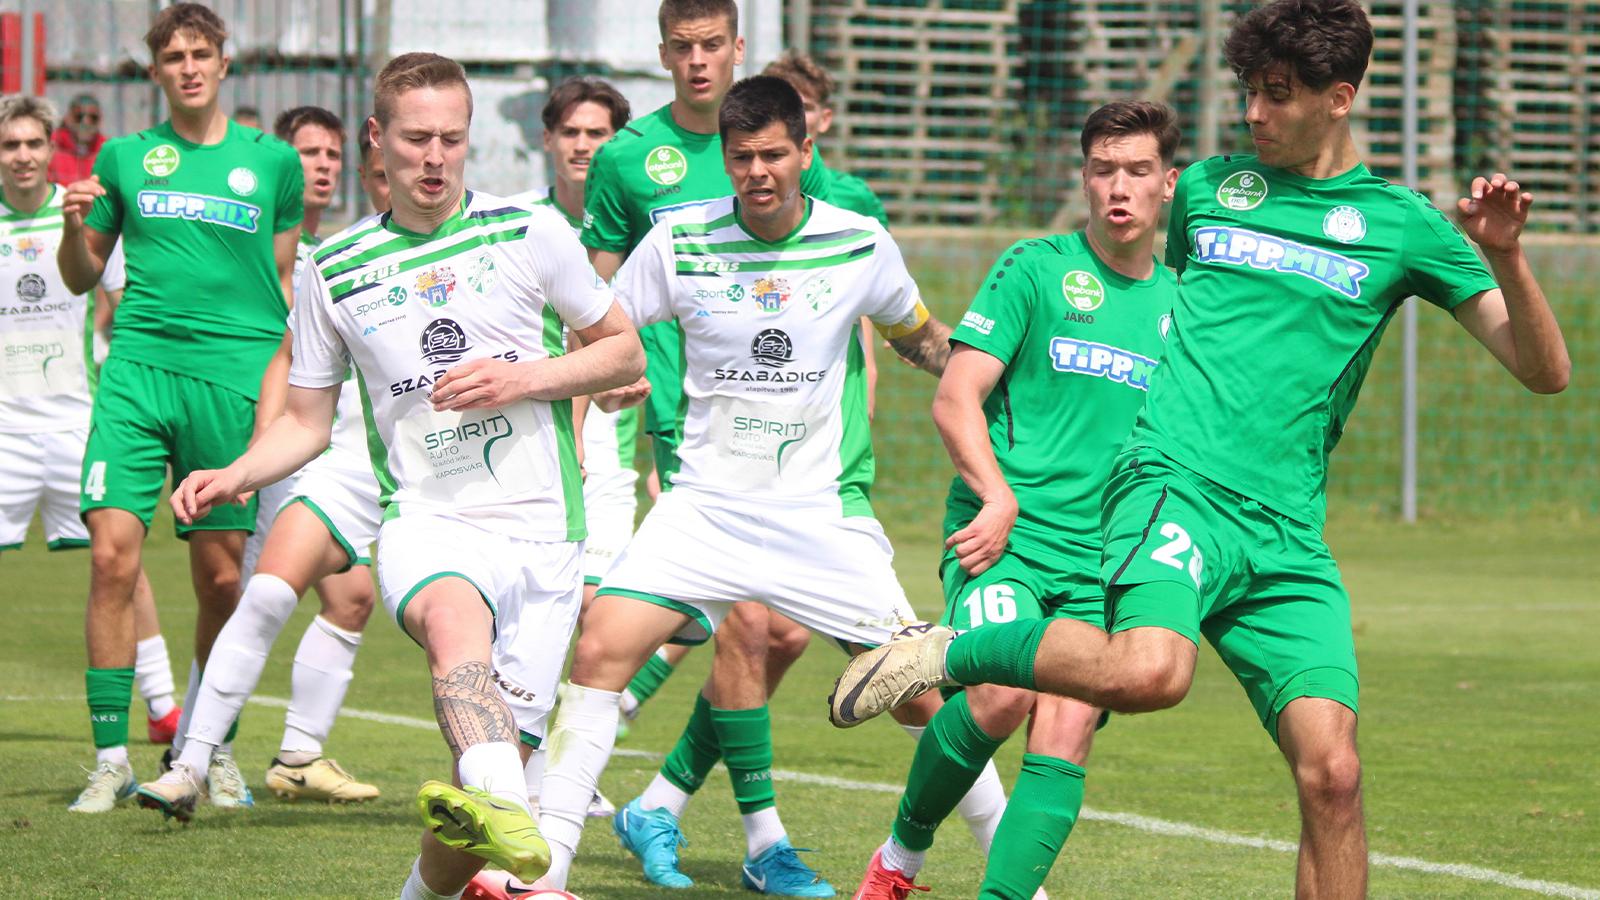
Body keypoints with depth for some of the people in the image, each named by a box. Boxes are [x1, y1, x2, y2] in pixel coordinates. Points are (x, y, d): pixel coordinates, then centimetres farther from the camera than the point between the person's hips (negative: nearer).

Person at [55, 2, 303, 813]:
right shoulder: (124, 159, 11)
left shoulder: (272, 162, 10)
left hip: (233, 376, 0)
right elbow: (81, 277, 17)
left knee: (222, 578, 2)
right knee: (112, 554, -12)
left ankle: (213, 753, 18)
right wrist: (75, 227, -3)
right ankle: (111, 758, -8)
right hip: (138, 365, 0)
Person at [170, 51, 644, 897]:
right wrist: (234, 476, -3)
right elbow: (306, 420, 17)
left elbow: (625, 352, 12)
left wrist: (524, 379, -5)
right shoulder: (334, 272, 9)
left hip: (541, 529, 1)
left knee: (500, 755, -6)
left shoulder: (530, 232, 4)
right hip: (426, 519, -1)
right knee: (453, 617, -38)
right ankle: (502, 811, -62)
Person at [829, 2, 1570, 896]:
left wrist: (1504, 255, -9)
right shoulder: (1207, 187, 15)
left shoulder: (1401, 223, 10)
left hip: (1290, 534, 1)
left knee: (1332, 770, -14)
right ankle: (949, 654, -12)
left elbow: (1545, 371, 7)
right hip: (1177, 486, -1)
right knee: (1150, 671, -33)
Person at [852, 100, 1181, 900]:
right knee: (1004, 692, -24)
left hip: (1105, 562, 4)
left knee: (1065, 737, -11)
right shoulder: (1034, 269, 2)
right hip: (1006, 535, -4)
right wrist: (999, 498, -16)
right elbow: (954, 399, -3)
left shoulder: (1181, 304, 16)